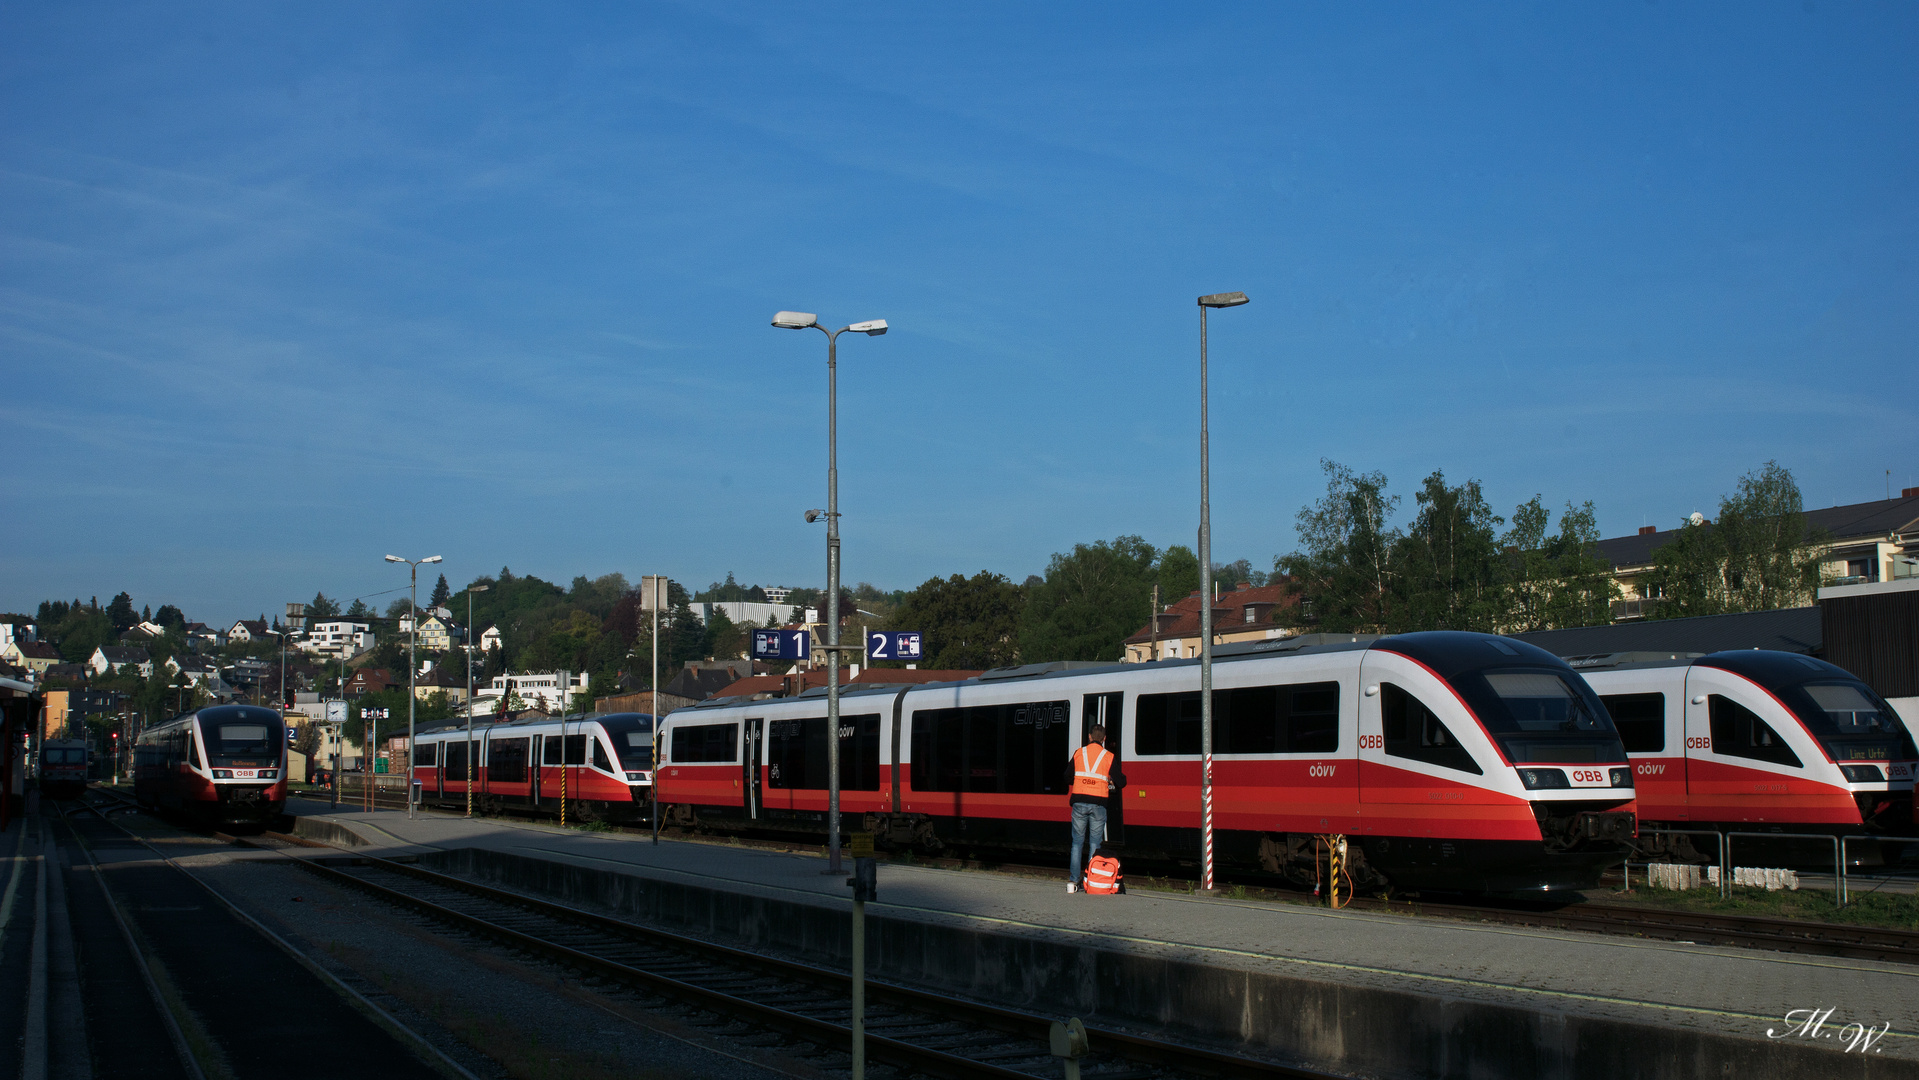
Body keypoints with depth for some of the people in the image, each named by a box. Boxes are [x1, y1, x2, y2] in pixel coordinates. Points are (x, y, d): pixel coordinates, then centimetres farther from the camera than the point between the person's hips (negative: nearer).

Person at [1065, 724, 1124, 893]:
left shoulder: (1078, 753, 5)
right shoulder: (1109, 757, 0)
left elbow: (1068, 778, 11)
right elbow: (1120, 782, 0)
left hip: (1079, 802, 1)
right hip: (1098, 803, -1)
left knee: (1077, 841, 8)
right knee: (1095, 843, 5)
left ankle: (1073, 881, 4)